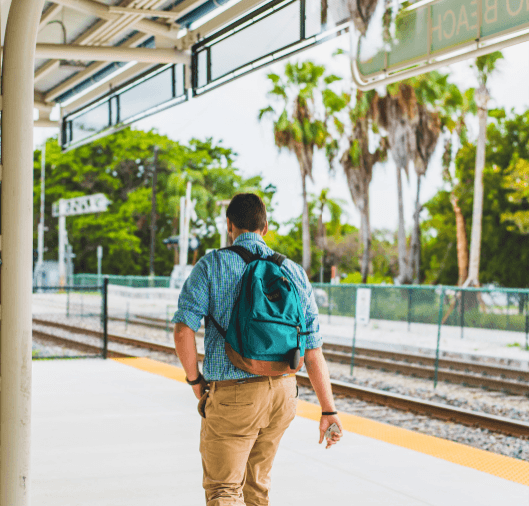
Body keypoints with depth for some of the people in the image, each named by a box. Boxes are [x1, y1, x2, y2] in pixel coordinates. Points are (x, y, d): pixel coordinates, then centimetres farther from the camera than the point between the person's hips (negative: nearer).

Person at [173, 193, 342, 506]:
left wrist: (195, 380, 1)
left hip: (232, 396, -4)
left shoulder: (211, 266, -6)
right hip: (283, 392, 5)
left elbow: (183, 331, -15)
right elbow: (313, 350, 2)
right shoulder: (294, 273, 4)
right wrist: (328, 410, 5)